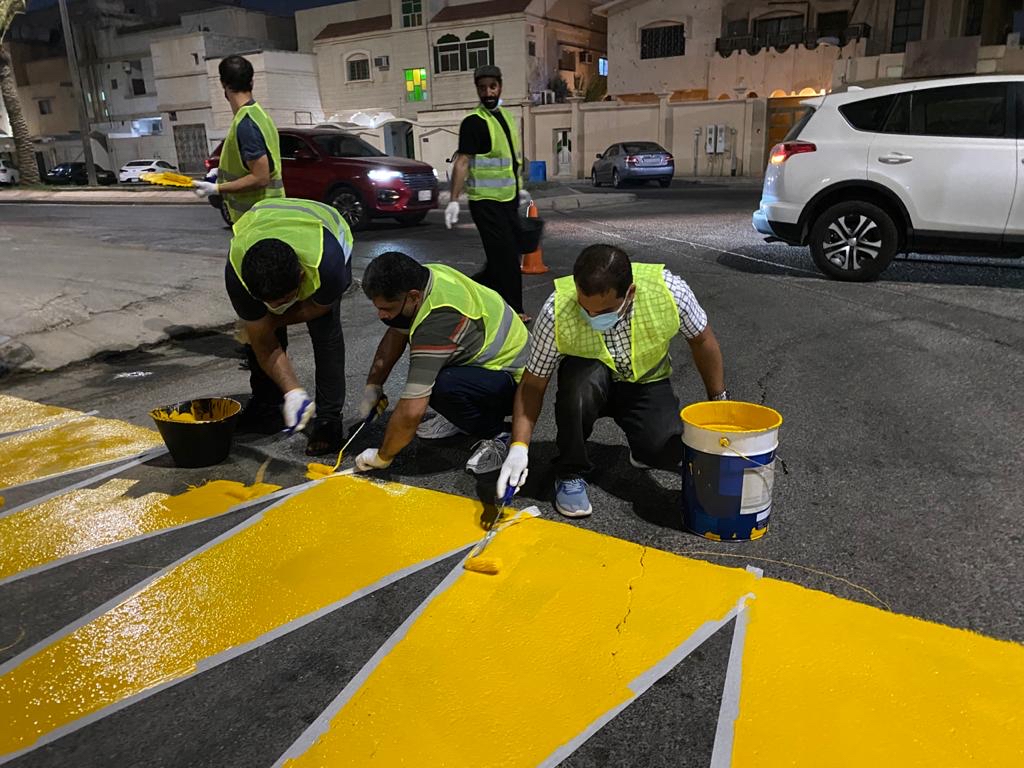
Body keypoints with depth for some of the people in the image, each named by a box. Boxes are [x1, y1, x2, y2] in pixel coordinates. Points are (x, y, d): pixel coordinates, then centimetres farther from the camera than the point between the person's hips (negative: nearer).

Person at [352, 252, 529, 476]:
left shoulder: (436, 323, -34)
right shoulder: (425, 275, -8)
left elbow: (411, 412, -31)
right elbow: (395, 336, 11)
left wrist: (382, 458, -15)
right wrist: (373, 386, 8)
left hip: (517, 378, -9)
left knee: (442, 386, -37)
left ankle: (496, 435, -7)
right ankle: (462, 415, 14)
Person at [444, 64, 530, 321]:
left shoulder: (507, 117, 13)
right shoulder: (473, 122, -11)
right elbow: (462, 162, -19)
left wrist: (519, 189, 25)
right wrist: (454, 200, -26)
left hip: (508, 200, 8)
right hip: (486, 202, -8)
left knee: (508, 254, 13)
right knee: (505, 256, -6)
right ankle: (513, 309, 5)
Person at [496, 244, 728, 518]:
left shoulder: (669, 291, -28)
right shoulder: (556, 311, -31)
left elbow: (702, 340, -8)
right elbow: (533, 383, -20)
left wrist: (719, 404, -1)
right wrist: (518, 447, -29)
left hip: (647, 382, 1)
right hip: (588, 374, -1)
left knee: (670, 451, -26)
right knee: (583, 379, -38)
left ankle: (641, 446, 12)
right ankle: (570, 474, -14)